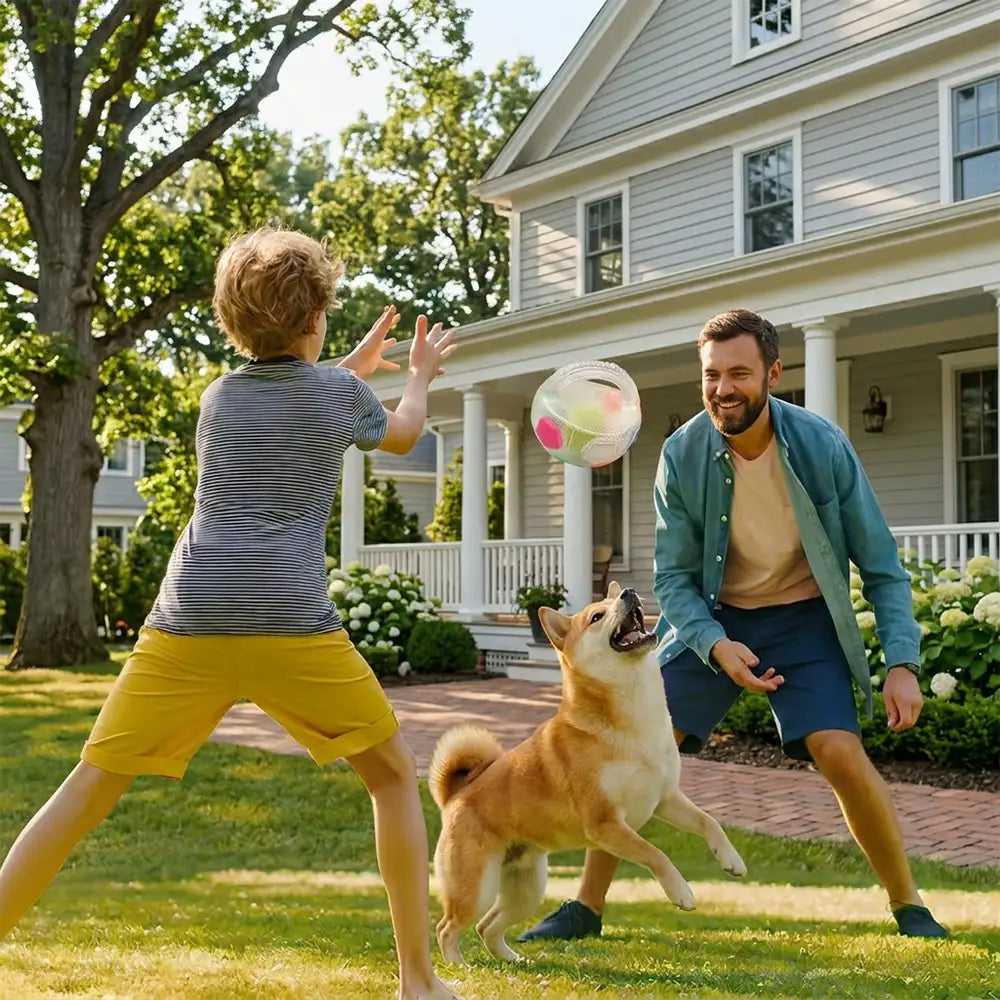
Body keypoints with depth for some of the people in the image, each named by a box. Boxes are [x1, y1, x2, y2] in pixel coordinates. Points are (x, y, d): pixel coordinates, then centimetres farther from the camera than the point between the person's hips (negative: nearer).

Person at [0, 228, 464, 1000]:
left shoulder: (219, 397, 18)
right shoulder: (337, 392, 8)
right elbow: (403, 435, 30)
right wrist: (421, 375, 49)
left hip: (189, 623, 3)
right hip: (291, 625, -3)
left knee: (88, 791, 9)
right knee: (395, 776, 13)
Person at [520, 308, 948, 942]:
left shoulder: (823, 445, -18)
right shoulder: (683, 454, -15)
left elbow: (881, 567, -9)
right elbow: (672, 576, -8)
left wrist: (903, 663, -17)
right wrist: (716, 646, -25)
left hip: (804, 617, -1)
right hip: (713, 619, 2)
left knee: (840, 752, -20)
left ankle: (910, 908, 5)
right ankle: (586, 908, 9)